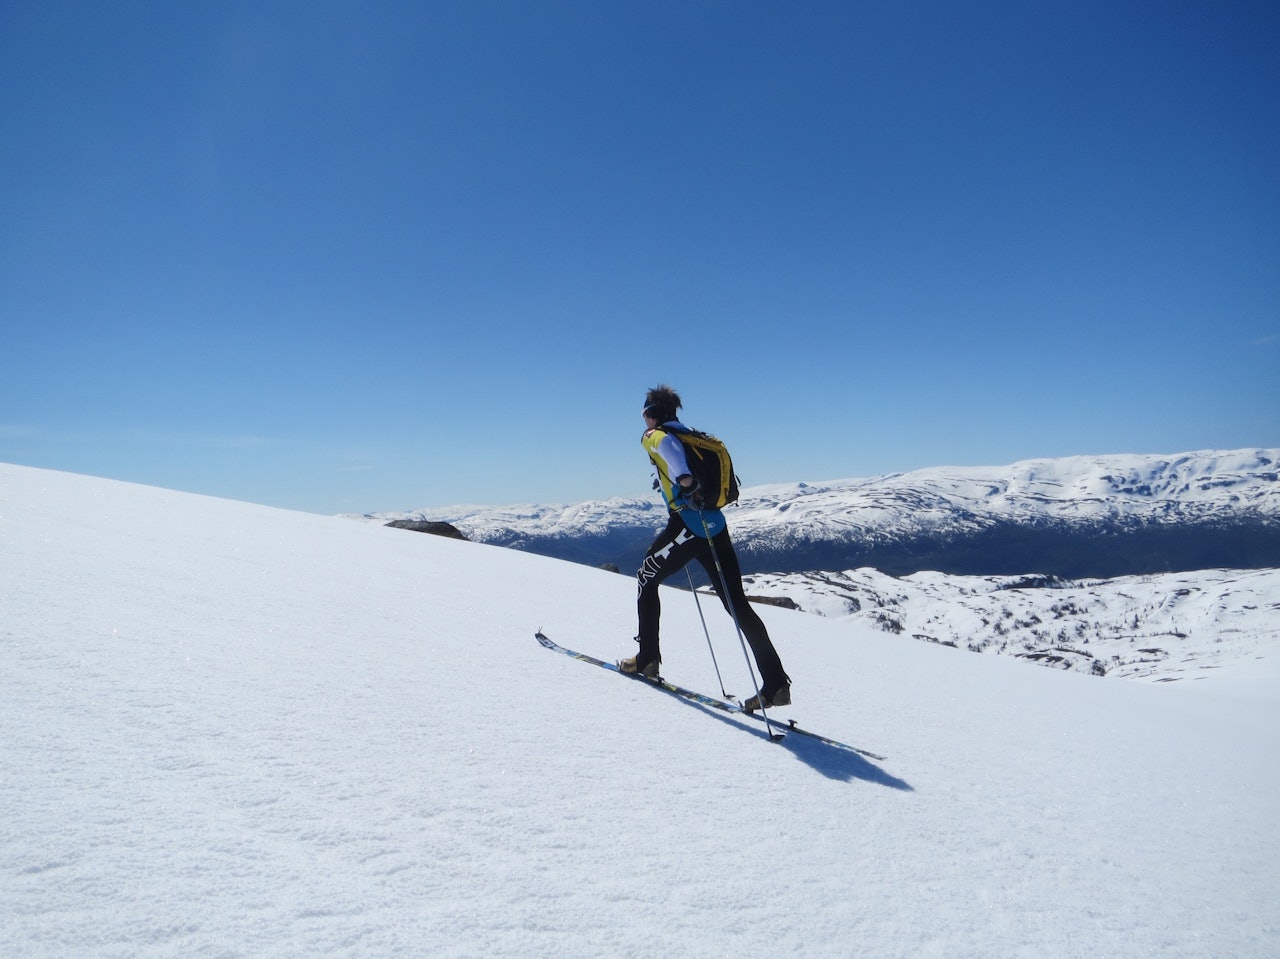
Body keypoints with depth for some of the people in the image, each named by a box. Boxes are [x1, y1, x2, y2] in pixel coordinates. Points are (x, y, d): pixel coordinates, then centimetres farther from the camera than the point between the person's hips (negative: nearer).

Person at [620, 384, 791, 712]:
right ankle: (776, 684, -1)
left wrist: (683, 479, -32)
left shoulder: (654, 437, 3)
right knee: (738, 605, 4)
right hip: (717, 527, 6)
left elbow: (668, 444, -21)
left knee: (646, 580, 19)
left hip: (688, 526, -6)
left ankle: (647, 658, 21)